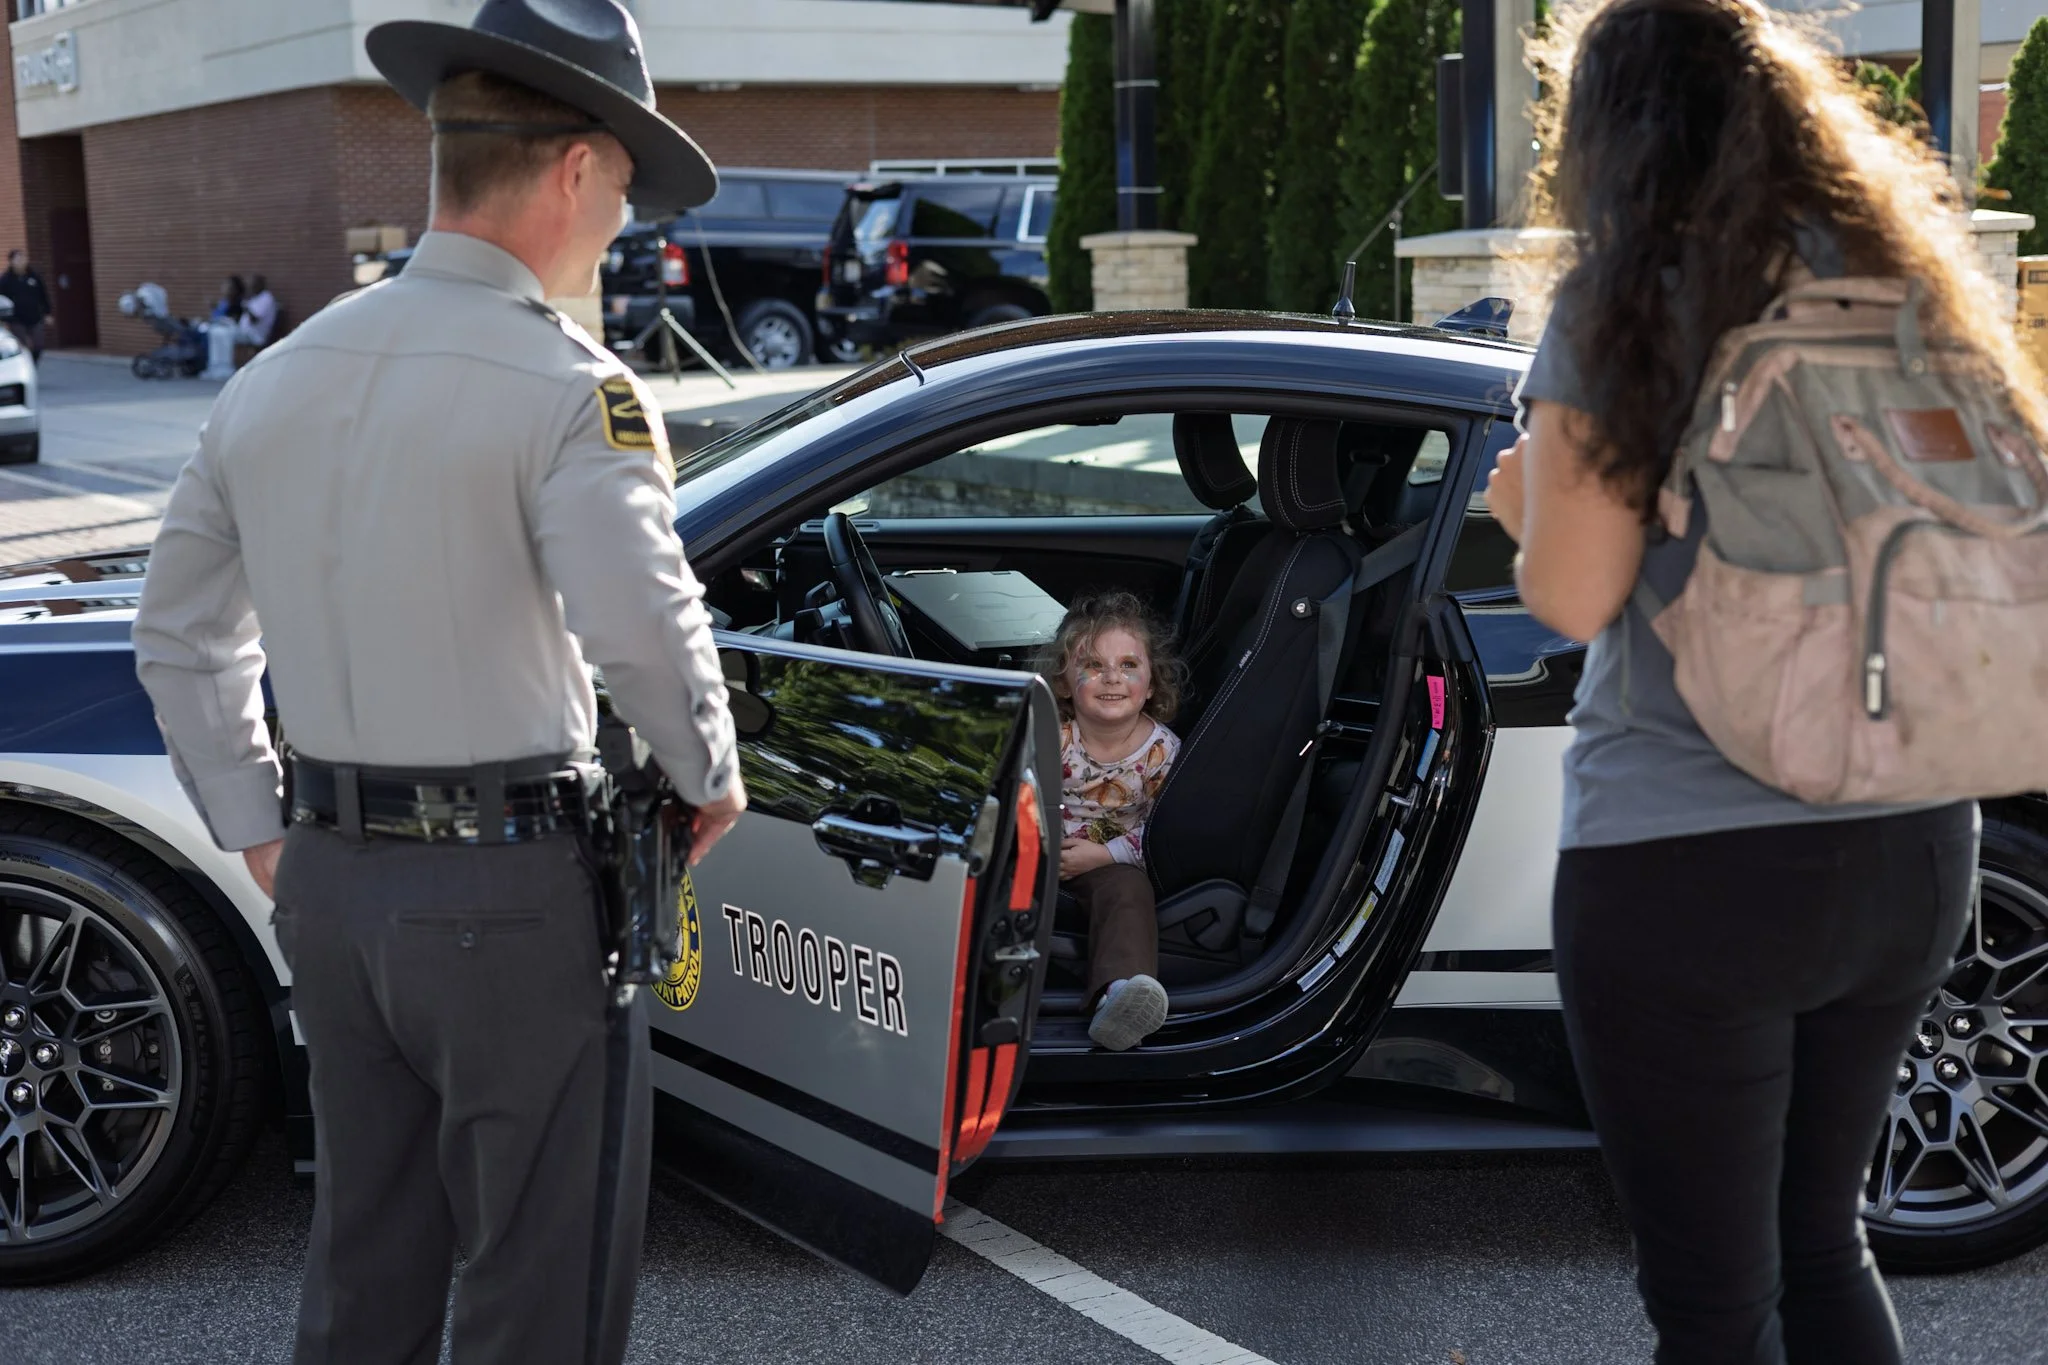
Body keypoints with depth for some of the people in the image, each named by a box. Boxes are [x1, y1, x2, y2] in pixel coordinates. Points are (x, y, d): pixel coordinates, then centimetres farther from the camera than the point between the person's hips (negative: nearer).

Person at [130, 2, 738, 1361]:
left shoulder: (277, 378, 8)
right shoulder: (566, 387, -15)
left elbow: (182, 641, 15)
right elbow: (643, 625, -28)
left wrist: (260, 833, 20)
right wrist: (710, 778, -10)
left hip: (328, 877, 7)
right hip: (507, 890, -7)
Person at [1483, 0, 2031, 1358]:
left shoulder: (1628, 304, -8)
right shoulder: (1901, 278, 8)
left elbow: (1573, 593, -13)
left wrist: (1528, 505, 8)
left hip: (1687, 873, -6)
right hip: (1909, 845, 6)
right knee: (1821, 1243, 24)